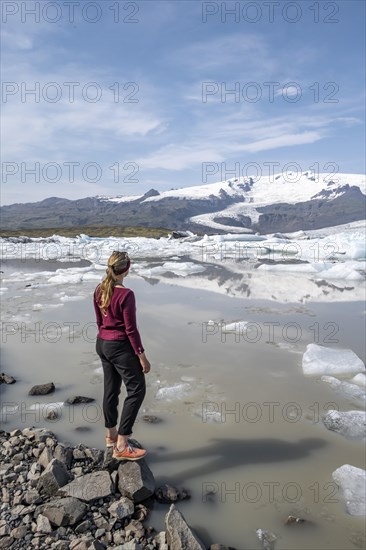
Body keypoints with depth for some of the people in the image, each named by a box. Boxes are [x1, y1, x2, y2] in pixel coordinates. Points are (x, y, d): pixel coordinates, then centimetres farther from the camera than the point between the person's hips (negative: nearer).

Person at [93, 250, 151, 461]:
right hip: (121, 347, -8)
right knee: (137, 390, 2)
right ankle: (121, 446, 1)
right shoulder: (126, 294, -22)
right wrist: (142, 356, -12)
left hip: (102, 344, 8)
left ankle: (111, 435, 34)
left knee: (111, 389, 19)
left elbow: (99, 321, 11)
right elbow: (131, 329, -19)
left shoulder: (99, 290, 1)